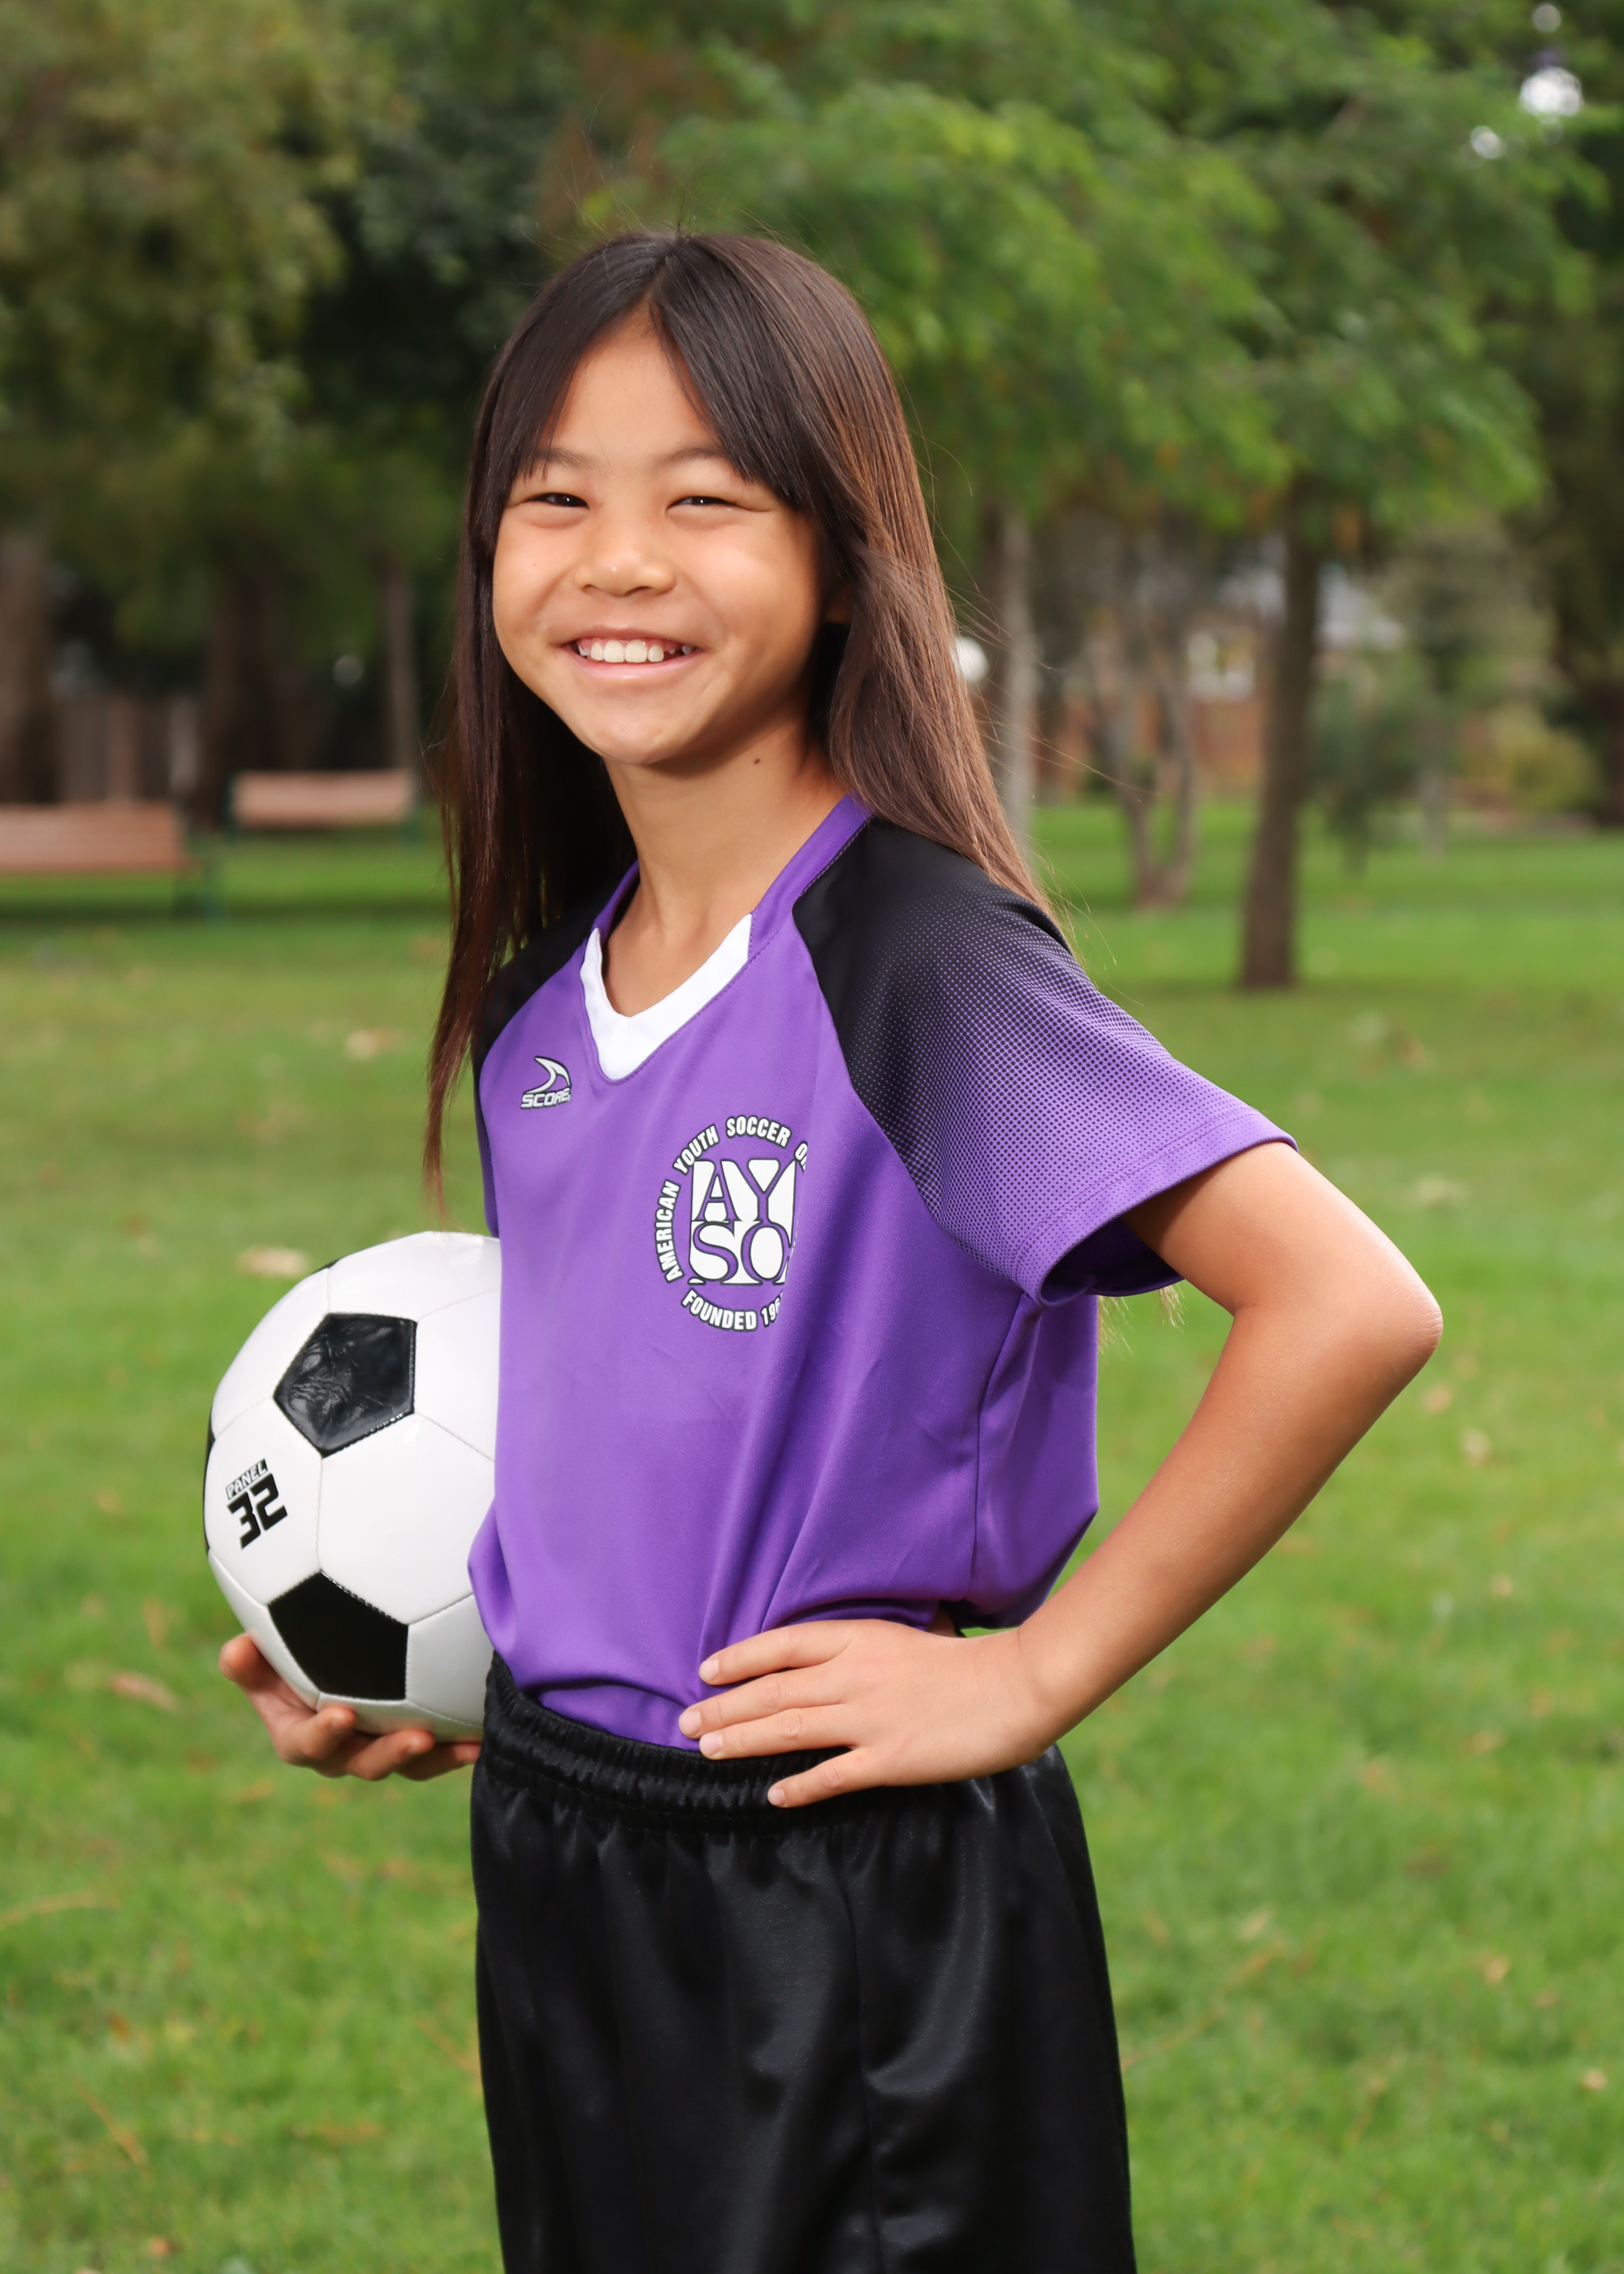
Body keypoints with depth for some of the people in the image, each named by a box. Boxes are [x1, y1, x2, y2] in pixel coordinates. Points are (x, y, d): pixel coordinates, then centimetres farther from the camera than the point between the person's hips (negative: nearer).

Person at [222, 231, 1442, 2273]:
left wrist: (1035, 1673, -20)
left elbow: (1350, 1307, -27)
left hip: (865, 1917, -7)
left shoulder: (914, 960, -18)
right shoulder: (537, 1009, 6)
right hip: (558, 1876, 7)